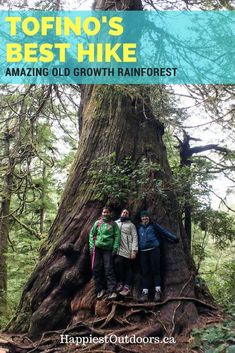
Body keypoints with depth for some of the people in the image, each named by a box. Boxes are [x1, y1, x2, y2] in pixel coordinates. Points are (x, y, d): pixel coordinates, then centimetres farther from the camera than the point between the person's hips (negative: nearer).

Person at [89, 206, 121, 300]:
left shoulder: (113, 224, 5)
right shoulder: (97, 223, 11)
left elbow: (117, 236, 0)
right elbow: (91, 234, 12)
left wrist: (115, 247, -9)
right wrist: (91, 245, 2)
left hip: (108, 249, -3)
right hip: (97, 248, 3)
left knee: (109, 269, -8)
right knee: (96, 269, 2)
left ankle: (112, 291, -7)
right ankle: (100, 289, 15)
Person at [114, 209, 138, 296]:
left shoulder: (131, 225, 9)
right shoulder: (115, 223, 16)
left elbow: (135, 237, 1)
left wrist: (134, 251, -10)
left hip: (128, 251, -1)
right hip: (118, 250, 2)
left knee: (128, 268, 0)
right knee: (118, 262, -16)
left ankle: (127, 287, 6)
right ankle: (120, 283, -1)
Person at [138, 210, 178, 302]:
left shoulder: (153, 225, 8)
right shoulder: (139, 228, 19)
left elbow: (164, 231, 3)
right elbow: (138, 239, 25)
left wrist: (174, 238, -4)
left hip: (154, 249, -3)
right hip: (143, 251, 3)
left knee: (155, 270, -7)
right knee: (145, 271, -1)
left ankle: (158, 291, -5)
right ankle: (145, 293, -3)